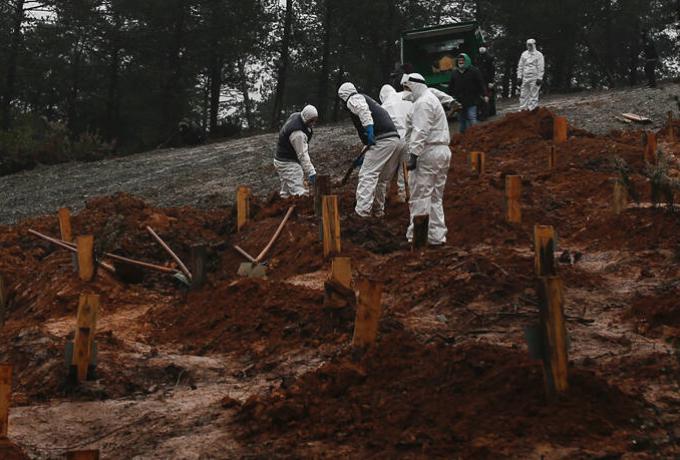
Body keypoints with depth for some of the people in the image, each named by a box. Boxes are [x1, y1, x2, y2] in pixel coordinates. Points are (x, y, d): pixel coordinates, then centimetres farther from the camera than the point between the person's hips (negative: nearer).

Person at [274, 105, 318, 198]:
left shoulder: (296, 116, -1)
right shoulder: (297, 133, -30)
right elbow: (302, 155, -29)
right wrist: (311, 172, -29)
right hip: (288, 163, -11)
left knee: (286, 193, 16)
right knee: (299, 193, -18)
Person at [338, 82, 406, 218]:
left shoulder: (352, 99, 8)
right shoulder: (368, 100, 36)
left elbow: (362, 109, -18)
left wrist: (369, 128, -26)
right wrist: (364, 157, 35)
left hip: (382, 140, -9)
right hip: (397, 140, 9)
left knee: (367, 175, -8)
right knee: (383, 179, 18)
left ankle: (362, 211, -15)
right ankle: (378, 210, 26)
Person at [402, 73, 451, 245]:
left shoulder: (422, 103, -11)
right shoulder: (432, 99, 23)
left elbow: (420, 132, -20)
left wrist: (413, 156, -23)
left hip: (428, 153, -10)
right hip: (443, 151, 10)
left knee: (420, 196, -6)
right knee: (436, 197, 13)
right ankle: (437, 235, 15)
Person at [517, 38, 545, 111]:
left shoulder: (539, 55, 0)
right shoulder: (524, 54, 14)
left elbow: (541, 67, -5)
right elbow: (520, 66, 15)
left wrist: (539, 78, -12)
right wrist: (519, 77, 7)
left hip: (534, 78, -4)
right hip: (525, 78, 5)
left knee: (533, 95, -5)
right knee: (523, 94, 2)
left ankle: (532, 110, -3)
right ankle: (523, 109, 5)